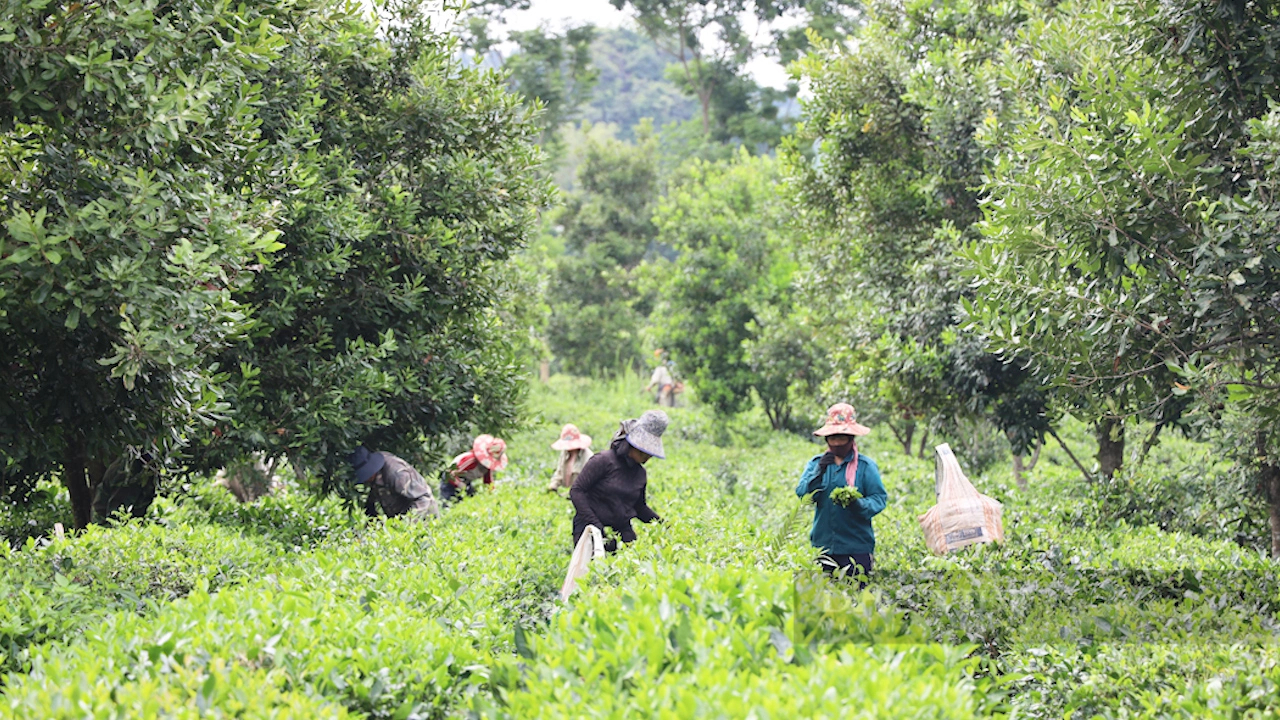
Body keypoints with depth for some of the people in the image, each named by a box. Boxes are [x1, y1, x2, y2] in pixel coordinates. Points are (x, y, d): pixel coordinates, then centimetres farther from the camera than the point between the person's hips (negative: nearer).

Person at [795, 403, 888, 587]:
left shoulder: (865, 465, 1)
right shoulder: (816, 463, 9)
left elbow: (879, 499, -5)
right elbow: (801, 494, -1)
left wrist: (859, 504, -24)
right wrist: (819, 472, -15)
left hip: (856, 547, -3)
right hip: (823, 544, 3)